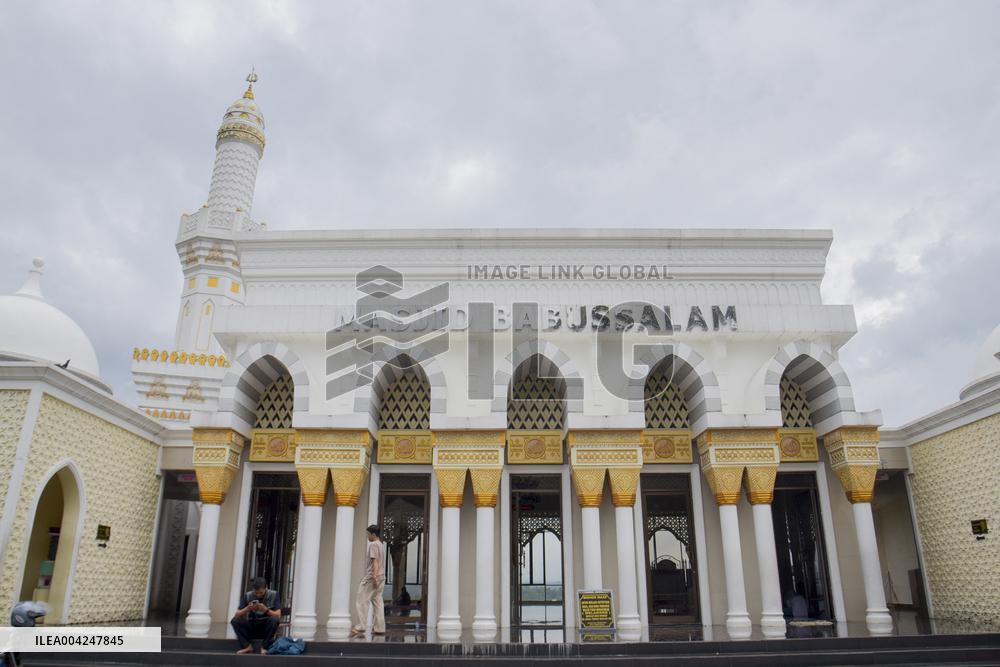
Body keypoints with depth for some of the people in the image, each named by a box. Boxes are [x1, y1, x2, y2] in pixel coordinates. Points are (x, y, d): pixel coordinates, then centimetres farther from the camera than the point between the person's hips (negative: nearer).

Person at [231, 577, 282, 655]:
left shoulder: (273, 594, -8)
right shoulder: (247, 595, -4)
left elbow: (278, 615, -14)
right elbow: (237, 615, -8)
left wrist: (266, 610, -31)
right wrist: (247, 609, -27)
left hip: (266, 629, -2)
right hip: (251, 629, 2)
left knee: (274, 620, -32)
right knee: (235, 621, -21)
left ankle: (265, 647, -15)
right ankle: (247, 646, -11)